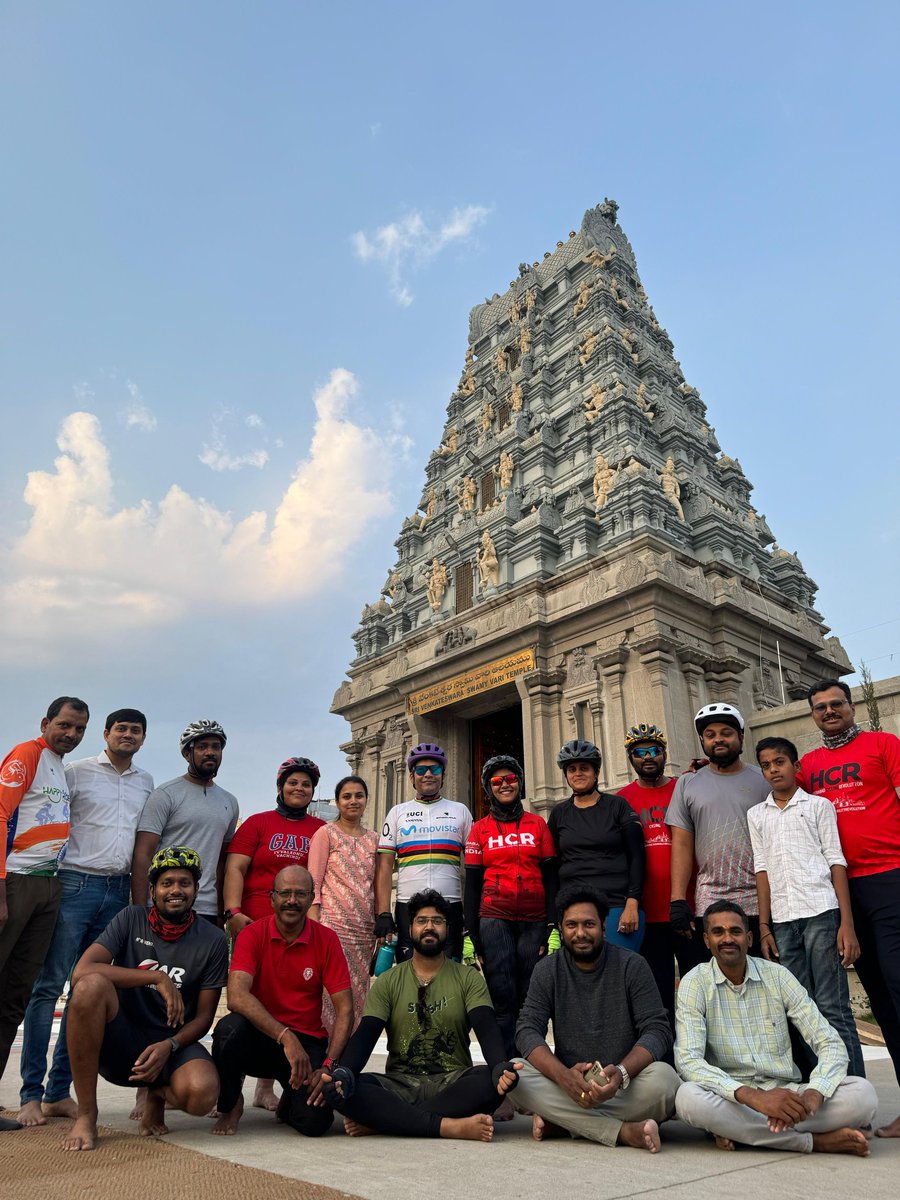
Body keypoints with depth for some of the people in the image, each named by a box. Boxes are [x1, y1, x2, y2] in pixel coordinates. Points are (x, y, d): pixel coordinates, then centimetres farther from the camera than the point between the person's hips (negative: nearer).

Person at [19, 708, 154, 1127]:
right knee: (49, 986, -3)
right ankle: (31, 1094, 5)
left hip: (119, 892, 4)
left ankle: (59, 1091, 15)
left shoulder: (146, 783, 14)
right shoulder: (77, 772, 1)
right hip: (76, 884, -4)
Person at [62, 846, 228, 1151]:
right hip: (119, 1042, 0)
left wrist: (169, 1046, -18)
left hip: (174, 1043, 0)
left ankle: (158, 1095, 8)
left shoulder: (212, 940, -1)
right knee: (91, 985, -30)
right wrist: (158, 979, -23)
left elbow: (204, 1016, 2)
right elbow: (81, 971, -17)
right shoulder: (131, 919, -1)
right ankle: (86, 1114, -15)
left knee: (201, 1093, -33)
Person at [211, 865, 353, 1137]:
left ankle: (290, 1097, 16)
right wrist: (285, 1036, -32)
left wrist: (329, 1065, -18)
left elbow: (345, 1010, -5)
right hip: (259, 1038, 0)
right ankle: (230, 1106, -2)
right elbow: (237, 996, -23)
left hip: (307, 1042, 1)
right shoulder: (252, 935, -8)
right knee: (230, 1027, -33)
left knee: (315, 1121, -23)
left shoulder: (326, 940, -4)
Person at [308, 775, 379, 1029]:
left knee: (358, 994, 7)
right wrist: (314, 927, -12)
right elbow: (313, 882, -4)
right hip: (333, 923, -5)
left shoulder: (373, 839, 14)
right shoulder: (326, 833, 0)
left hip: (364, 929, 5)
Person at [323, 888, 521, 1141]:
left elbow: (486, 1028, -8)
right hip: (399, 1085, 1)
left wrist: (500, 1067, -31)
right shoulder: (387, 982, 9)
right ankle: (452, 1126, -30)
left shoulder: (469, 978, 6)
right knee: (336, 1088, -28)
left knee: (493, 1081, -33)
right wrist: (344, 1072, -25)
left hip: (454, 1084, 0)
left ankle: (380, 1121, -26)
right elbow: (366, 1034, -3)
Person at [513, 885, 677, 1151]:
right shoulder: (547, 970, 1)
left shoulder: (631, 965, -3)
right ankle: (624, 1132, -25)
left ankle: (562, 1123, -20)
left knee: (663, 1077, -32)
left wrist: (621, 1073, -30)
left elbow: (657, 1029, -10)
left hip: (625, 1085, -1)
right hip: (568, 1084, 1)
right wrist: (564, 1076, -28)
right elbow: (527, 1031, -8)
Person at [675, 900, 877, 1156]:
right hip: (730, 1099, -2)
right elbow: (687, 1060, -17)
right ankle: (816, 1141, -22)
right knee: (688, 1097, -36)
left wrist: (812, 1095, -25)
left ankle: (739, 1132, -21)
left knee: (863, 1093, -22)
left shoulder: (777, 975, 2)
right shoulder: (695, 983, -5)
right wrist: (752, 1096, -32)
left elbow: (830, 1044, -3)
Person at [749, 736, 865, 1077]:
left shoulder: (819, 805, 8)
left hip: (821, 912, -3)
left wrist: (847, 923, -6)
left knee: (833, 1008, -4)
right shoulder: (756, 814, 15)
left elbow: (836, 862, 2)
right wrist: (764, 927, 3)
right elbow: (762, 870, 10)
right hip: (782, 920, 3)